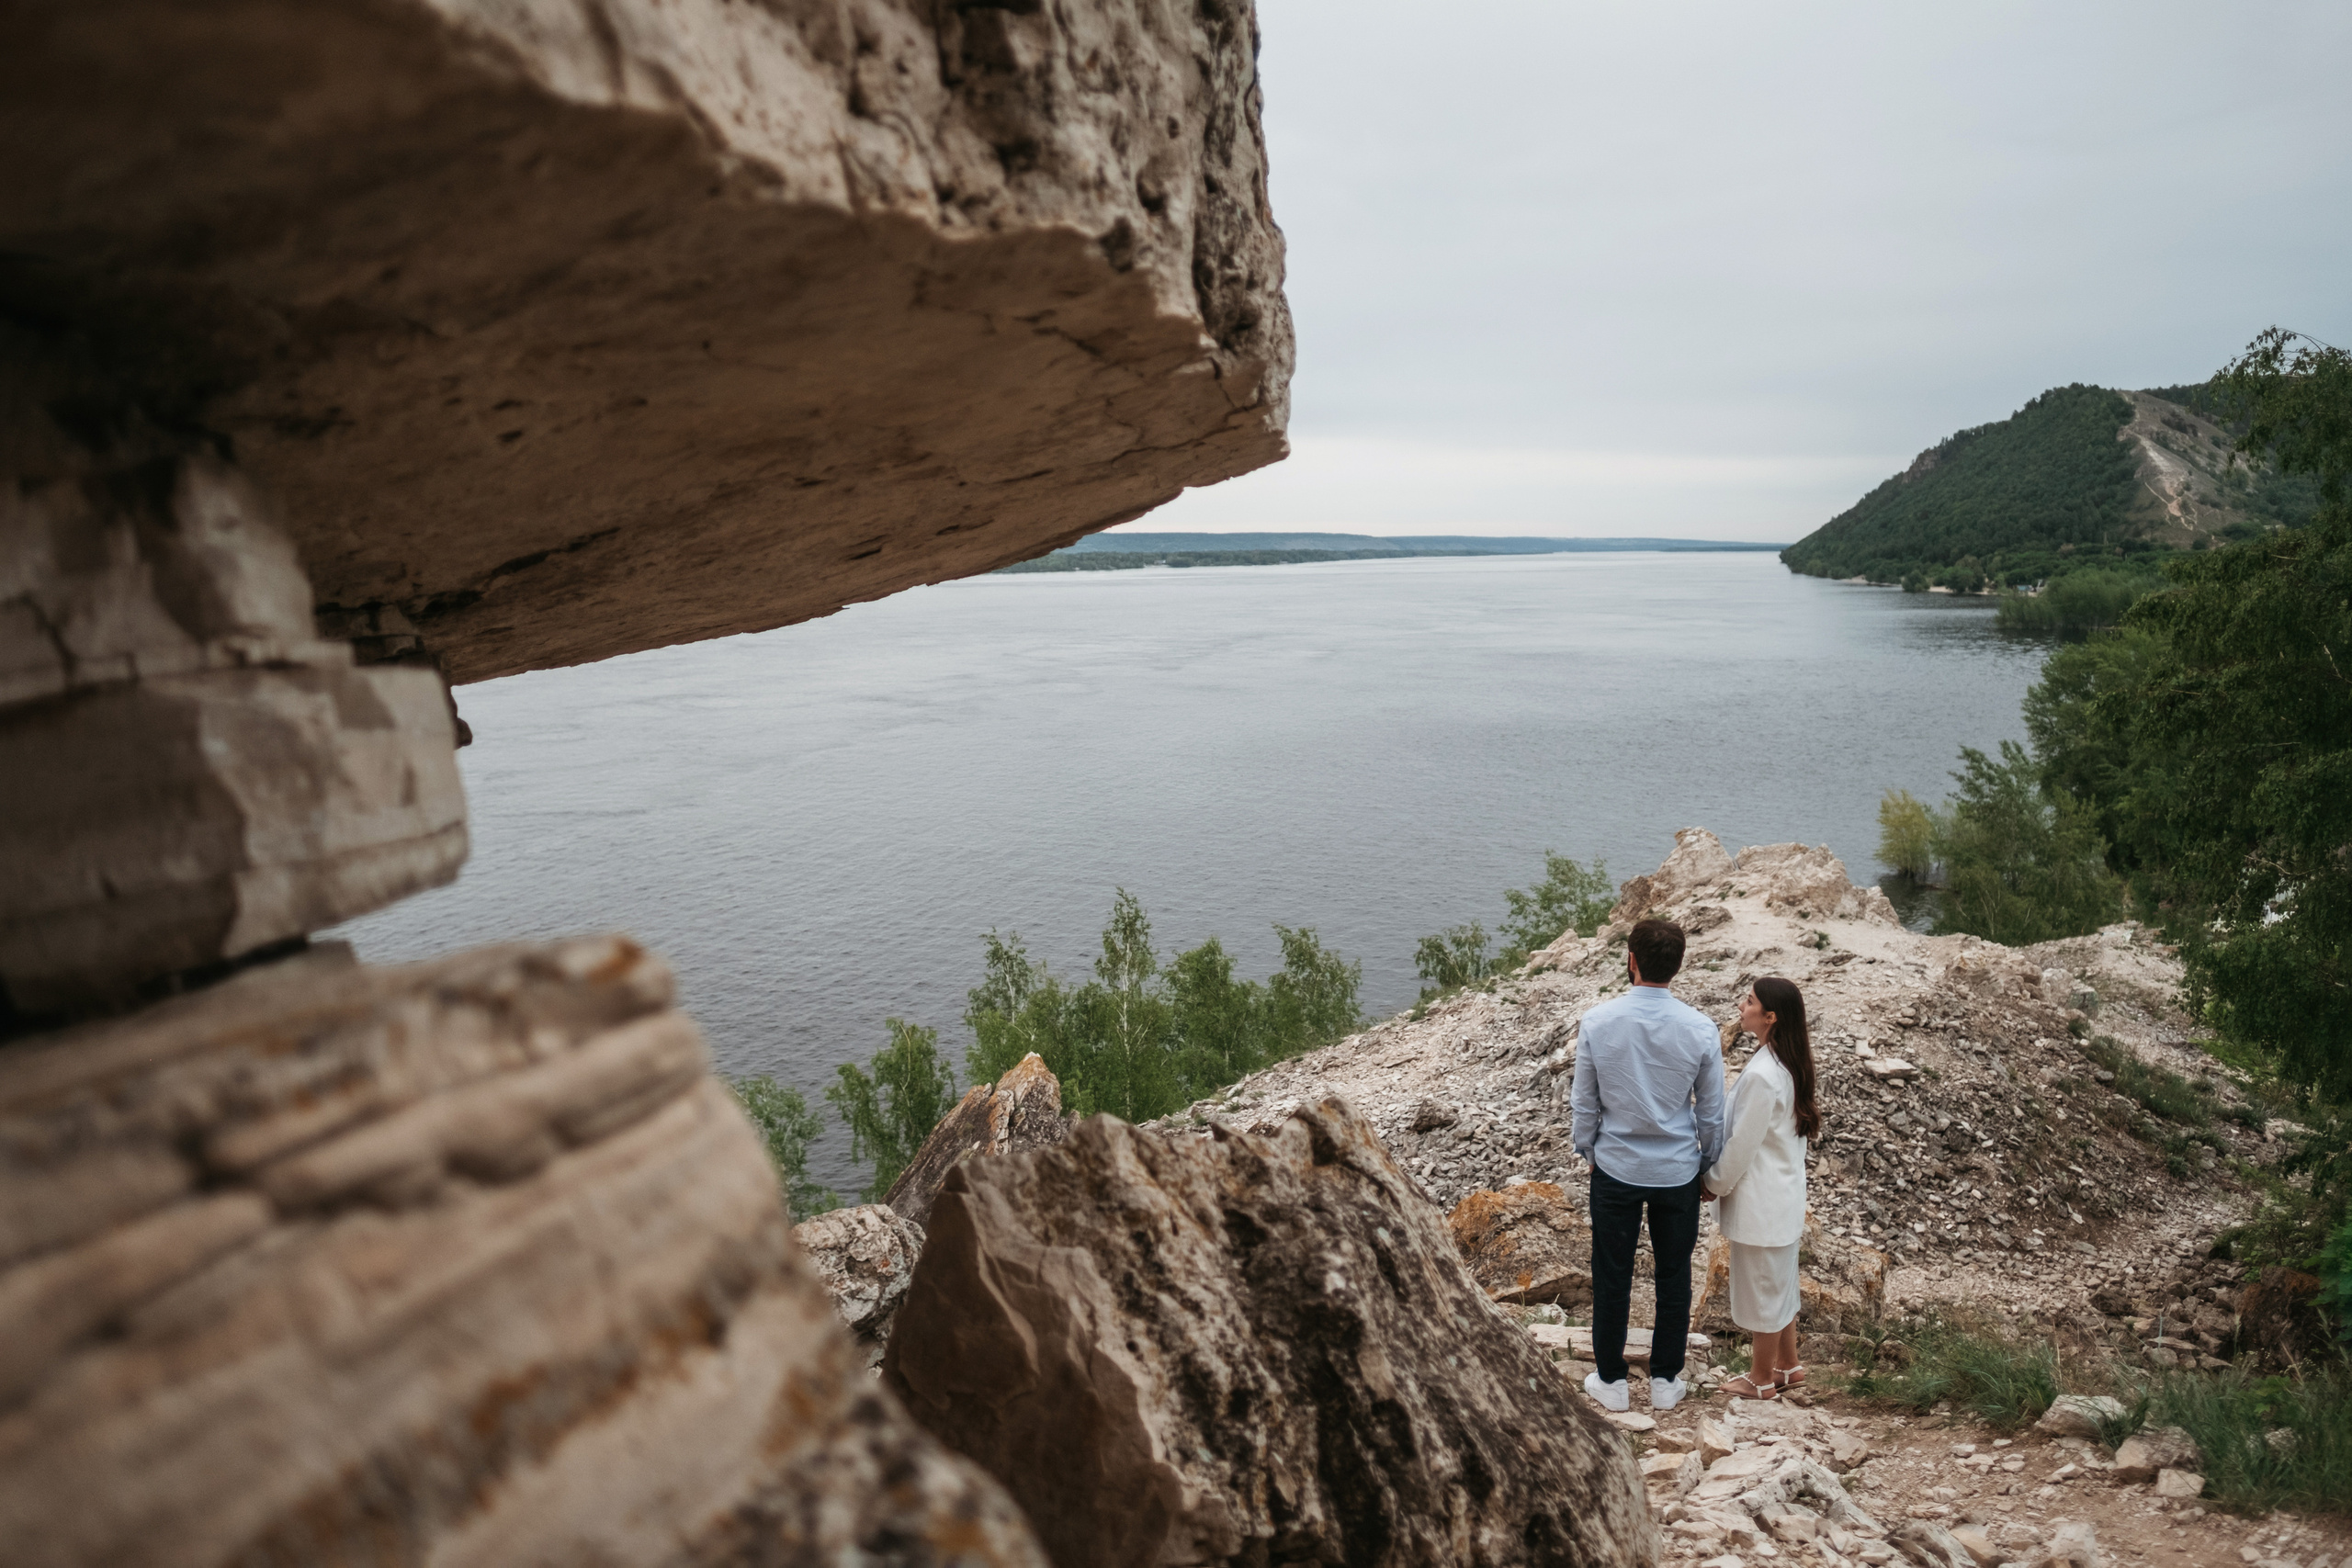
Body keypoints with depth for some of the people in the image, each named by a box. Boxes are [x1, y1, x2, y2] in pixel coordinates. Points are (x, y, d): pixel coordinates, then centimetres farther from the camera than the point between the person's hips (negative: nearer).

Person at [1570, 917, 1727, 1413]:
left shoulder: (1597, 1023, -15)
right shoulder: (1700, 1029, -13)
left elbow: (1584, 1104, -5)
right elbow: (1712, 1112, -3)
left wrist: (1587, 1150, 12)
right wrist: (1708, 1163, 14)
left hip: (1615, 1168, -1)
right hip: (1678, 1171, 1)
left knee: (1612, 1276, 13)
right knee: (1674, 1275, 16)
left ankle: (1611, 1380, 25)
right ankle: (1666, 1381, 28)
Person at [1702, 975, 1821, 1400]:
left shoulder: (1762, 1075, -28)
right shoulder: (1790, 1064, 1)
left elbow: (1743, 1144, -21)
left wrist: (1715, 1183, -6)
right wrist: (1722, 1179, 16)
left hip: (1759, 1201, -9)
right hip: (1783, 1192, 9)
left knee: (1762, 1287, 8)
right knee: (1779, 1283, 23)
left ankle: (1762, 1379, 24)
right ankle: (1787, 1365, 38)